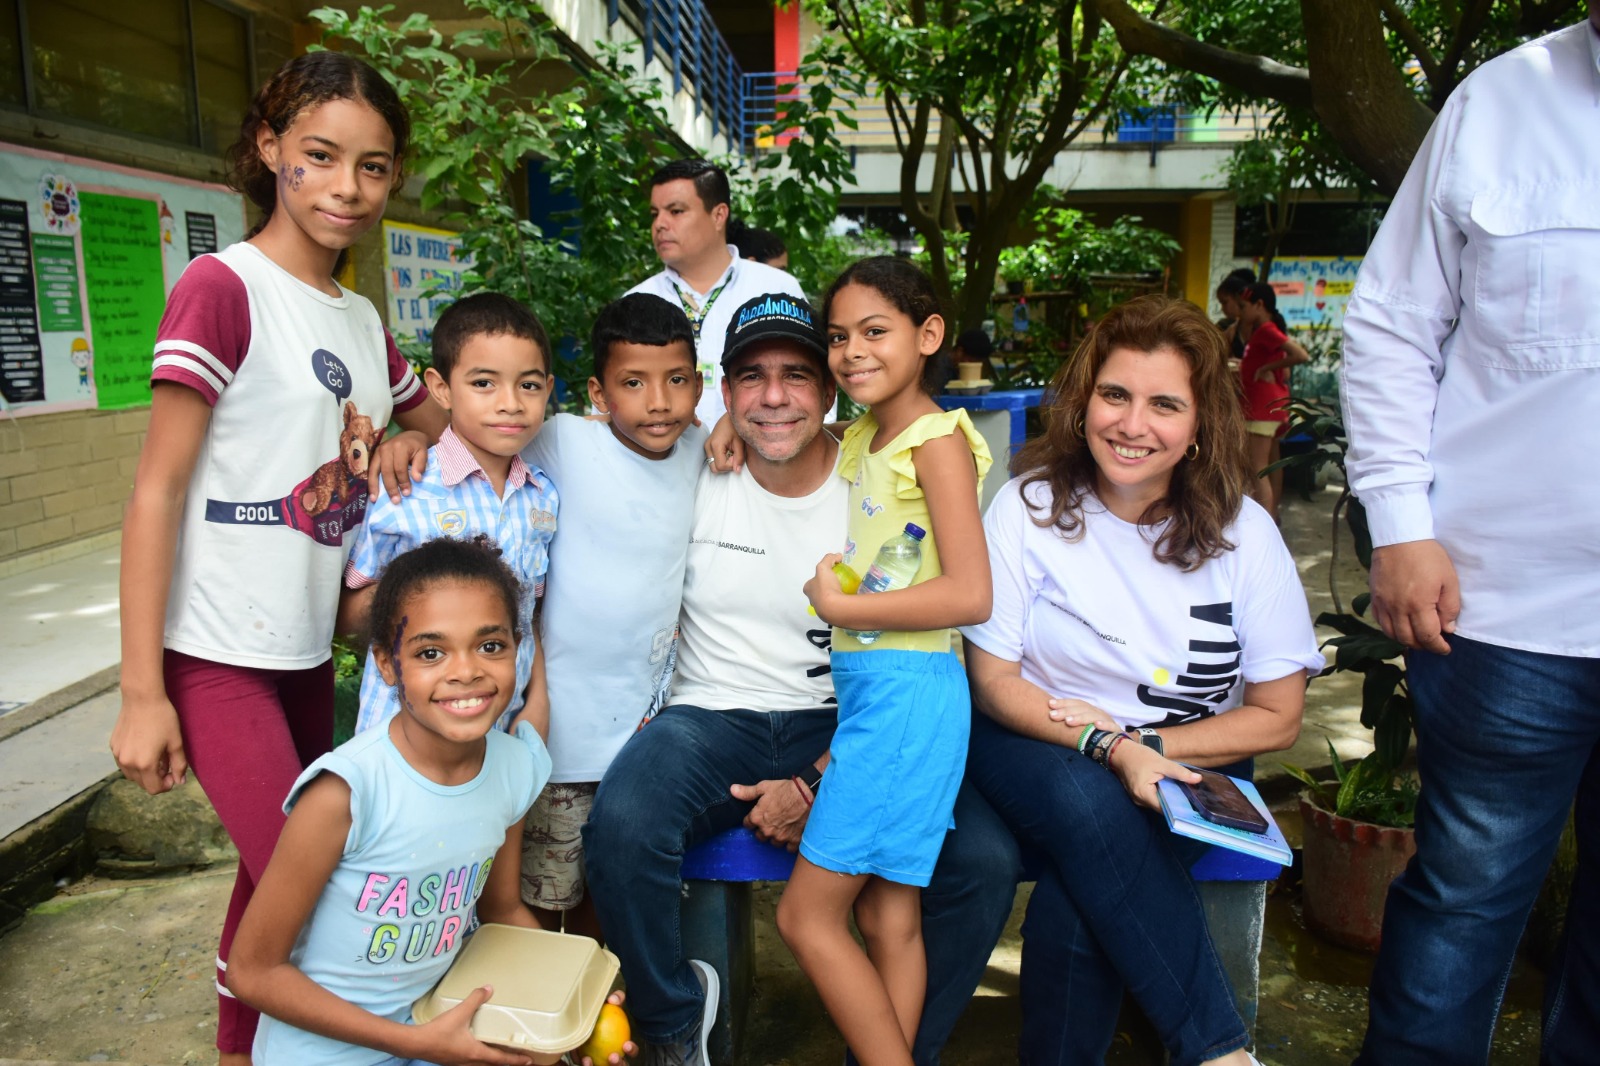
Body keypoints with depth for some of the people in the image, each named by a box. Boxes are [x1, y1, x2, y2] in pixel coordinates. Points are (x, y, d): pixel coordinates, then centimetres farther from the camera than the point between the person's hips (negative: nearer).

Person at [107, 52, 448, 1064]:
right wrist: (142, 694, -15)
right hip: (218, 656, -7)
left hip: (310, 648, 7)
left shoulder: (363, 320, 9)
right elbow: (157, 490, -14)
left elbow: (447, 422, 27)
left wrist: (393, 448, 4)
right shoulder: (224, 287, -12)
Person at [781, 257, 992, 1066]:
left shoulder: (937, 439, -11)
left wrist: (836, 606, -13)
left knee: (806, 914, -2)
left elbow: (969, 595, -20)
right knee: (889, 919, 13)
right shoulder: (862, 437, 12)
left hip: (908, 690, -8)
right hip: (867, 687, 8)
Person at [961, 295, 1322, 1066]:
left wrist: (1150, 749, -14)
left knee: (1076, 902, -28)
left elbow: (1277, 718, 0)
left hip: (1185, 764, 0)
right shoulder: (1028, 505, -7)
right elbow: (993, 681, -6)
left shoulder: (1241, 532, -4)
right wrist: (1108, 748, -21)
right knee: (1088, 803, -34)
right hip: (1036, 749, 0)